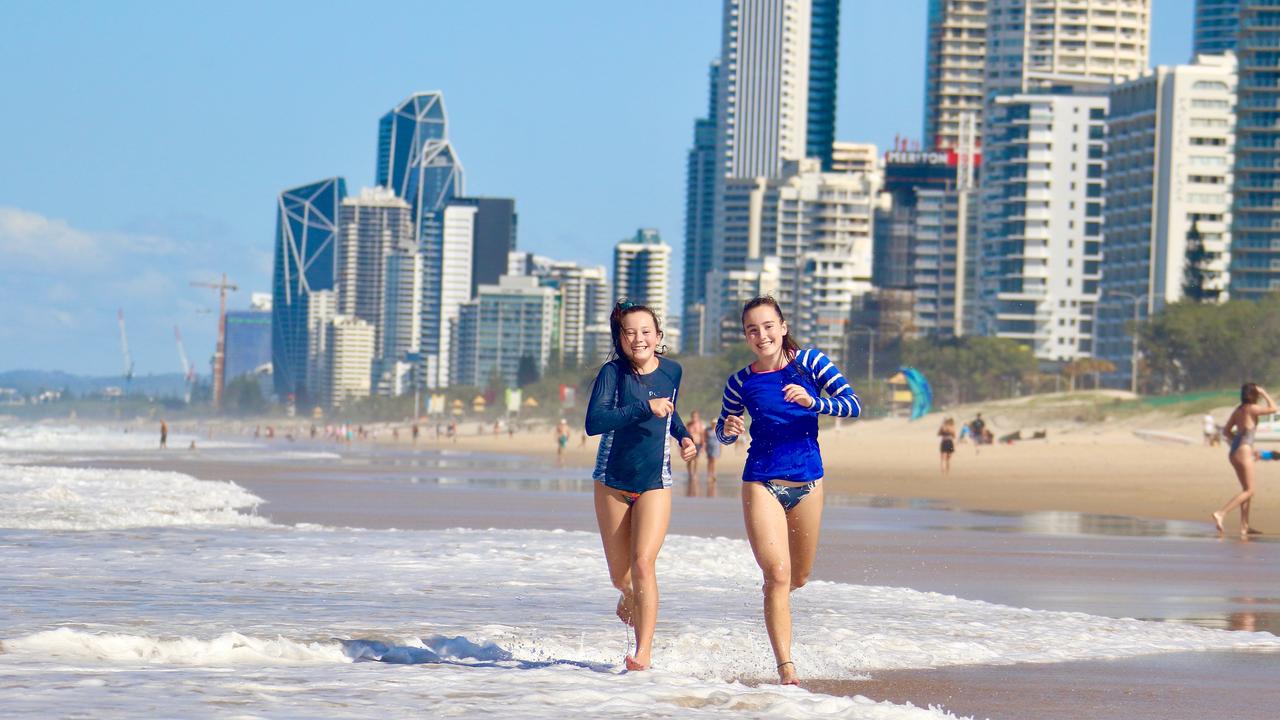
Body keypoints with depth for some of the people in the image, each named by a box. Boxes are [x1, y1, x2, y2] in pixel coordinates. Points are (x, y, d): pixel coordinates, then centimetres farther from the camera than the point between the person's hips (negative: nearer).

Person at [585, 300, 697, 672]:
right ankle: (630, 599, 48)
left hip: (654, 484, 0)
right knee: (619, 574, 10)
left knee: (643, 563, -18)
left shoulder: (672, 371, 0)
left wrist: (684, 437, 6)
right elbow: (594, 422, -28)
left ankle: (644, 651, -19)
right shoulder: (612, 373, -12)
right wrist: (644, 408, -33)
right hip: (612, 483, 0)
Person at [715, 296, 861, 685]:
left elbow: (853, 404, -10)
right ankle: (786, 668, -14)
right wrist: (729, 429, -13)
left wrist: (812, 402, -27)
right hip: (762, 482, -2)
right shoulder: (741, 382, -2)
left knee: (799, 576, 15)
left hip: (807, 480, 2)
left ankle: (774, 605, 51)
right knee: (777, 574, -14)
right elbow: (724, 434, 11)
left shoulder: (809, 362, -4)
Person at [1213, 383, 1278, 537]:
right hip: (1244, 451, -8)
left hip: (1234, 452, 8)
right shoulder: (1251, 409, -10)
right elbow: (1273, 408, -8)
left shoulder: (1238, 410, 12)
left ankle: (1244, 527, 13)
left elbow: (1226, 431, 16)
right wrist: (1264, 394, 1)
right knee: (1248, 491, -5)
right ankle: (1220, 513, -20)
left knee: (1247, 490, 15)